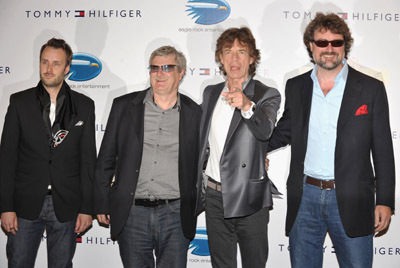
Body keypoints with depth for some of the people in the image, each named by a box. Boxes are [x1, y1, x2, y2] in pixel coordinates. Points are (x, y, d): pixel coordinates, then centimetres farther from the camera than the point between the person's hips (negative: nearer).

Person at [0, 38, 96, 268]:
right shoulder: (20, 102, 2)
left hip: (66, 206, 0)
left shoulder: (84, 106, 2)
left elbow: (88, 160, 1)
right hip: (26, 205, 0)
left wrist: (87, 208, -3)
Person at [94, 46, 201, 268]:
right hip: (131, 214, 1)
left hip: (175, 216, 0)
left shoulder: (194, 113, 4)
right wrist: (102, 204, 5)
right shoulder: (124, 106, 4)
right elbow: (106, 159, 7)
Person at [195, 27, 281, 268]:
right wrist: (200, 188, 16)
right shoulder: (211, 93, 10)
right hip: (214, 196, 5)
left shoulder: (266, 95, -6)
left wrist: (246, 105, -46)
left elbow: (265, 130, -27)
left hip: (249, 198, -4)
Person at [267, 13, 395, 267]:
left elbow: (383, 151, -1)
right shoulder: (295, 86, 7)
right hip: (305, 199, 3)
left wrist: (384, 201, -4)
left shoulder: (371, 88, -1)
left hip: (351, 200, -2)